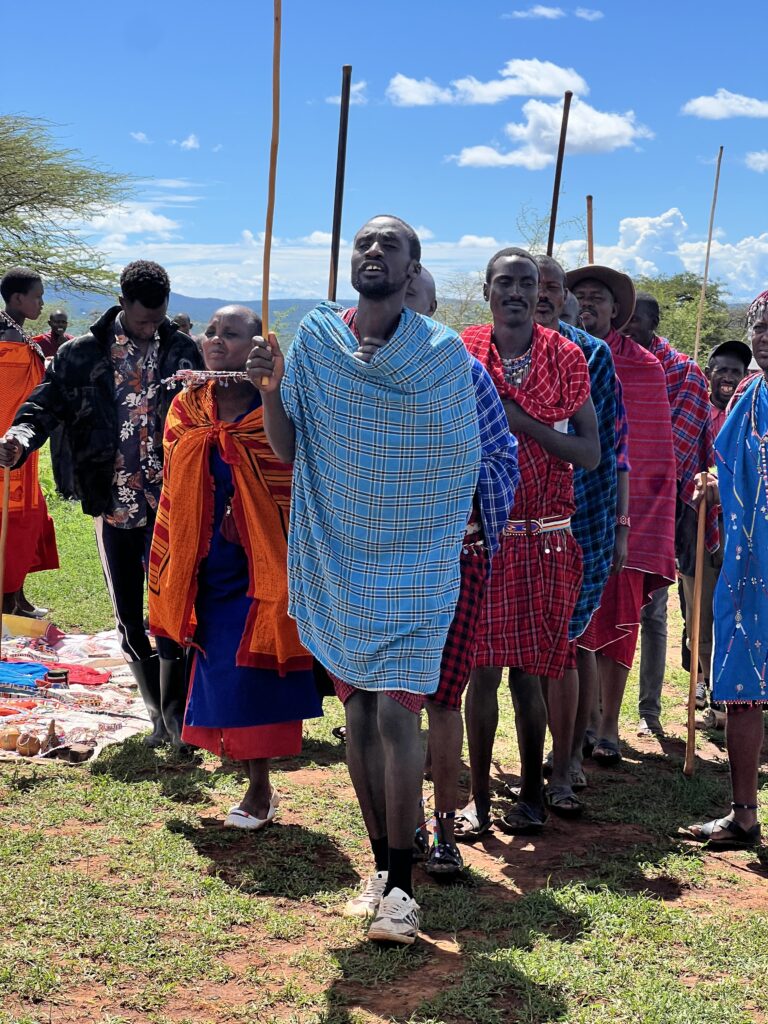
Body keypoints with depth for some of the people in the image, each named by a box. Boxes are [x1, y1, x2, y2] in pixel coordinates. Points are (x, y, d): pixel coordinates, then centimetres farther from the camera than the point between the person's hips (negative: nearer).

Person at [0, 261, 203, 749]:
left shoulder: (183, 351, 1)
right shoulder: (81, 355, 0)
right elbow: (45, 404, -5)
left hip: (169, 503, -2)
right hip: (114, 505, 2)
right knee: (130, 616, 10)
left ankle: (174, 713, 4)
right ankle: (160, 714, 26)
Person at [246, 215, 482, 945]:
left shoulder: (445, 353, -8)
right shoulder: (316, 338, -2)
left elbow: (464, 464, 1)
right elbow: (288, 451, 0)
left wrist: (449, 542, 3)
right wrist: (270, 390, -16)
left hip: (416, 563, -3)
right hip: (338, 558, 3)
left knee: (395, 714, -11)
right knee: (358, 713, 9)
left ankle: (401, 884, 0)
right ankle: (380, 866, 24)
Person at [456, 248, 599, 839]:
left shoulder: (566, 357, 2)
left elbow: (591, 454, -2)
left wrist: (521, 420, -13)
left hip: (546, 539, 0)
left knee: (528, 670, 4)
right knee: (483, 668, 1)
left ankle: (533, 793, 17)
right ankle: (479, 798, 11)